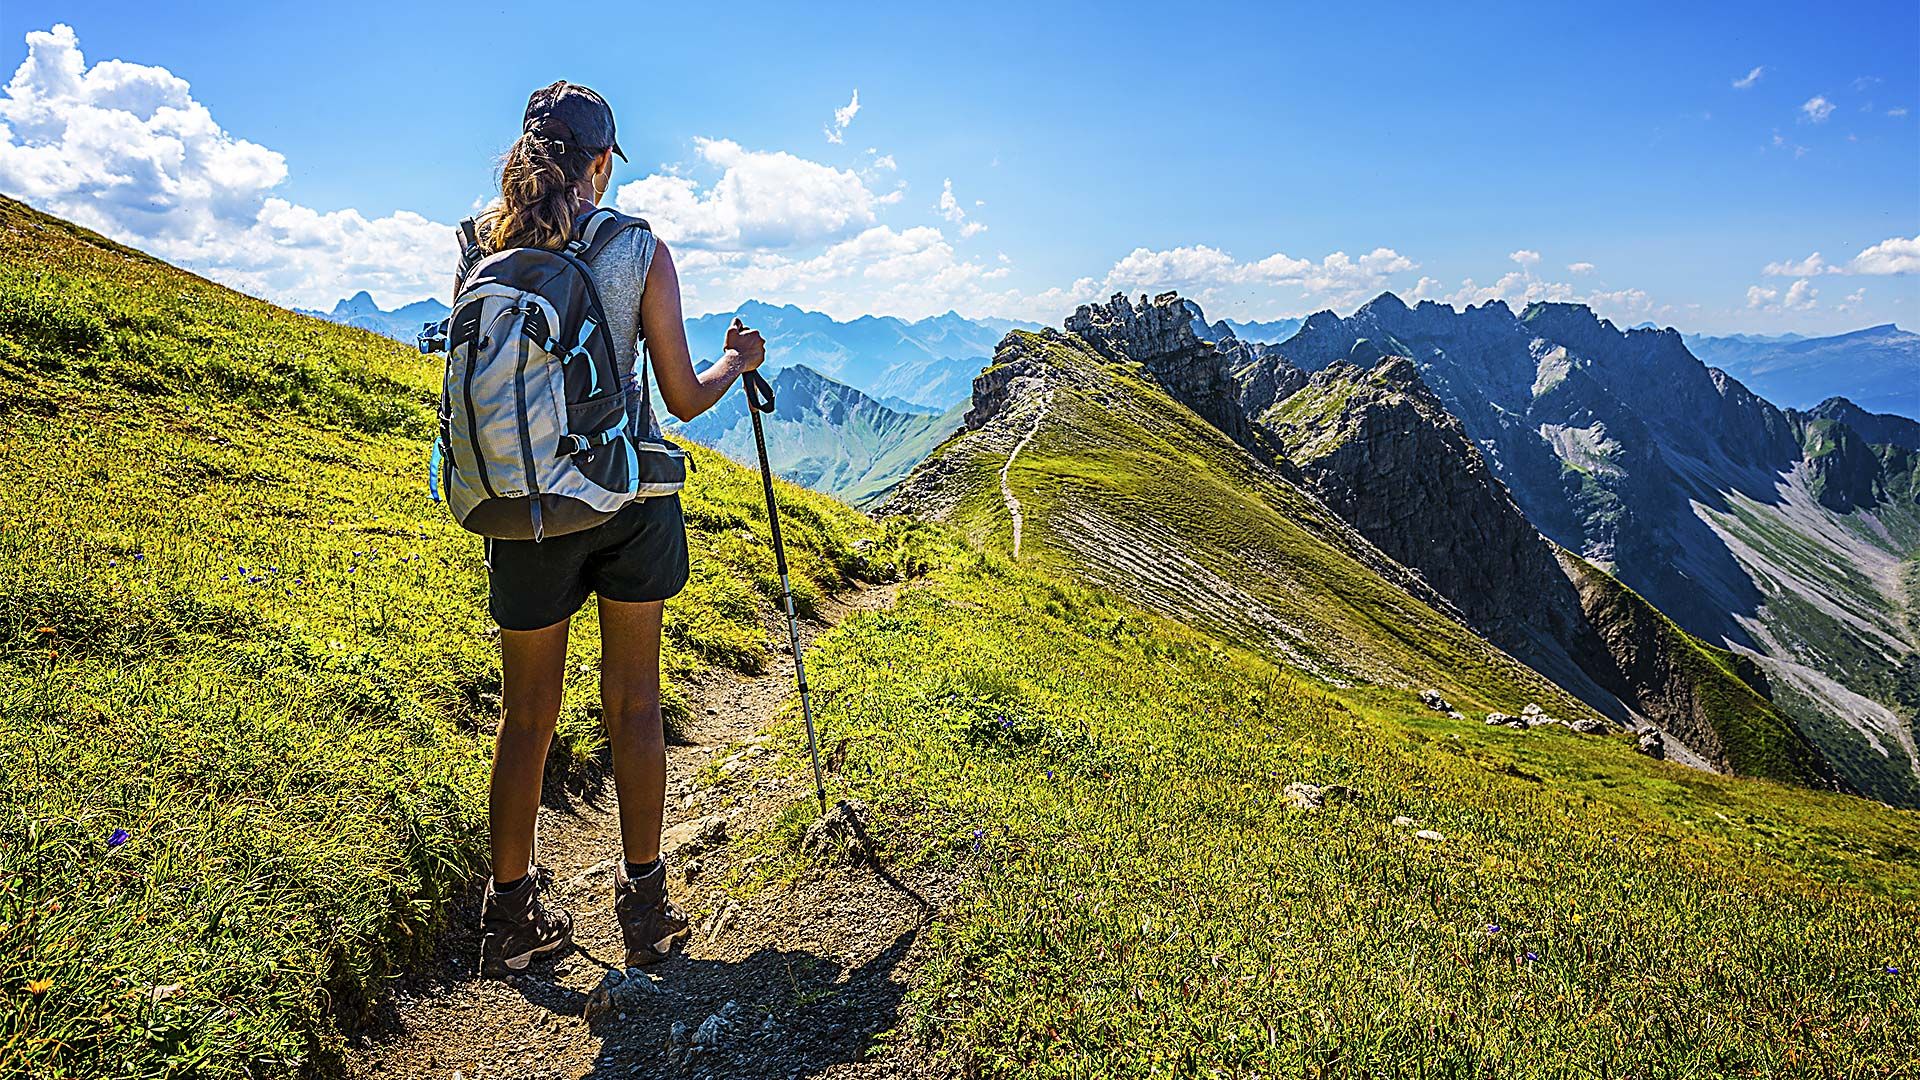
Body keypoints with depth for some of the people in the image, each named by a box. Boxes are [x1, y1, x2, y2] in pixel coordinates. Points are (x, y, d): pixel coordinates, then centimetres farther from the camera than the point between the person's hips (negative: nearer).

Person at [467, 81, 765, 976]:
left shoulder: (481, 254, 1)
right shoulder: (641, 252, -6)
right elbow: (683, 399, -3)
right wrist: (738, 362, 17)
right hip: (629, 500, -2)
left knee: (527, 716, 14)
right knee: (633, 706, 11)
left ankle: (511, 916, 24)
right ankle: (645, 906, 21)